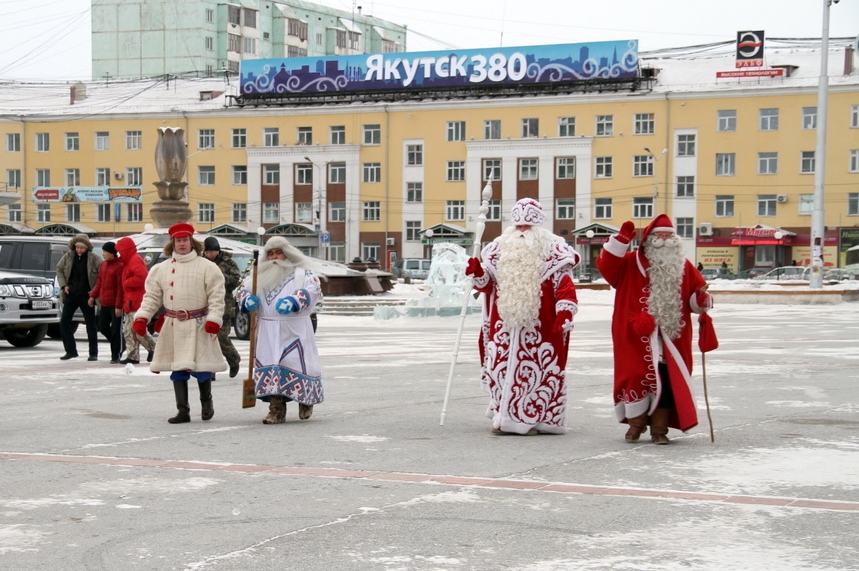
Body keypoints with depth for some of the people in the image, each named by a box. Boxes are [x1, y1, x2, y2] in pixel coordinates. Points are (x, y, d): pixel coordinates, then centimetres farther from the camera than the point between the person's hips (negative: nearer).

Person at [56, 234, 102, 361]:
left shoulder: (94, 259, -9)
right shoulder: (68, 257, 1)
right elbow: (59, 270, 13)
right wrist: (64, 285, 1)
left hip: (86, 296, -3)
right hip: (71, 295, 3)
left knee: (91, 325, 2)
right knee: (64, 323, 2)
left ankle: (93, 353, 8)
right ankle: (71, 351, 12)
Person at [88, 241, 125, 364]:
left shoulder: (119, 266, -14)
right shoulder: (103, 265, 12)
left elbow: (121, 288, -16)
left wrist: (118, 306, -18)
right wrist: (93, 295, 9)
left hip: (115, 304, -8)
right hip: (104, 303, 8)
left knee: (116, 330, -2)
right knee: (102, 327, 12)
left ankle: (115, 356, 4)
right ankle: (117, 347, 29)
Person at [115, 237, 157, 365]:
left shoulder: (135, 260, -10)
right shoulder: (129, 262, 21)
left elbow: (142, 276, -26)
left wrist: (127, 283, -13)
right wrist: (122, 303, 20)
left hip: (138, 302, -11)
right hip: (131, 303, 11)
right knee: (128, 331, 7)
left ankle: (153, 348, 1)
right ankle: (133, 355, 8)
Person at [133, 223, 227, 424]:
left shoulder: (207, 267, -2)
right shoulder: (161, 269, 8)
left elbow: (216, 296, -6)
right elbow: (152, 296, 6)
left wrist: (214, 319, -16)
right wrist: (142, 317, -7)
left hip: (198, 325, -3)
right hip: (173, 326, 3)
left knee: (200, 367, -1)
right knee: (178, 369, 5)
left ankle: (206, 401, 26)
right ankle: (183, 411, 12)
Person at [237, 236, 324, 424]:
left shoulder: (303, 272, 3)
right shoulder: (261, 275, 18)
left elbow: (313, 290, -12)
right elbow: (245, 289, 14)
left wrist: (294, 301, -30)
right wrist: (247, 299, -11)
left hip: (294, 330, -4)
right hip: (268, 332, 4)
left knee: (297, 363, -5)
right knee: (270, 367, -3)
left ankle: (306, 401, 20)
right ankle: (276, 410, 0)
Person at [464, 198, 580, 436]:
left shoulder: (552, 249, -2)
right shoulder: (500, 247, 12)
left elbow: (565, 286, -7)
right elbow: (487, 283, 18)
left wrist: (564, 313, -18)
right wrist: (478, 272, -4)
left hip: (539, 325, -4)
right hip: (505, 324, 4)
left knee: (535, 370, -4)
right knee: (501, 368, 4)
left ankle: (532, 418, 6)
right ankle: (503, 416, 13)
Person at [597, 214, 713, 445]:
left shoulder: (684, 267, 11)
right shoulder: (630, 263, 2)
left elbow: (696, 296, 14)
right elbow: (606, 264, -13)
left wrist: (702, 300, -10)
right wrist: (622, 240, -20)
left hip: (672, 339, 2)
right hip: (636, 339, -2)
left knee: (667, 381, 2)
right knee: (636, 378, 2)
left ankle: (659, 428, 13)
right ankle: (636, 423, 21)